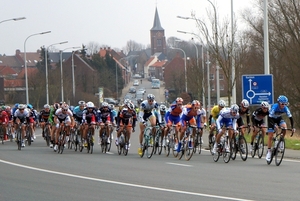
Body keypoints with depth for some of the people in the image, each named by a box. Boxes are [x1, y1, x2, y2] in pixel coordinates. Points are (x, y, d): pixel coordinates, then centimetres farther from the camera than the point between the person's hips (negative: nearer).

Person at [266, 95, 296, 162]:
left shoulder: (285, 108, -25)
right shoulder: (274, 107, -34)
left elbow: (290, 118, -21)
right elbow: (270, 118, -35)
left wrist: (293, 127, -31)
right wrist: (274, 126, -48)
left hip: (279, 118, 3)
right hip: (272, 119, -3)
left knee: (284, 127, -27)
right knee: (270, 136, -7)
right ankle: (269, 152, 1)